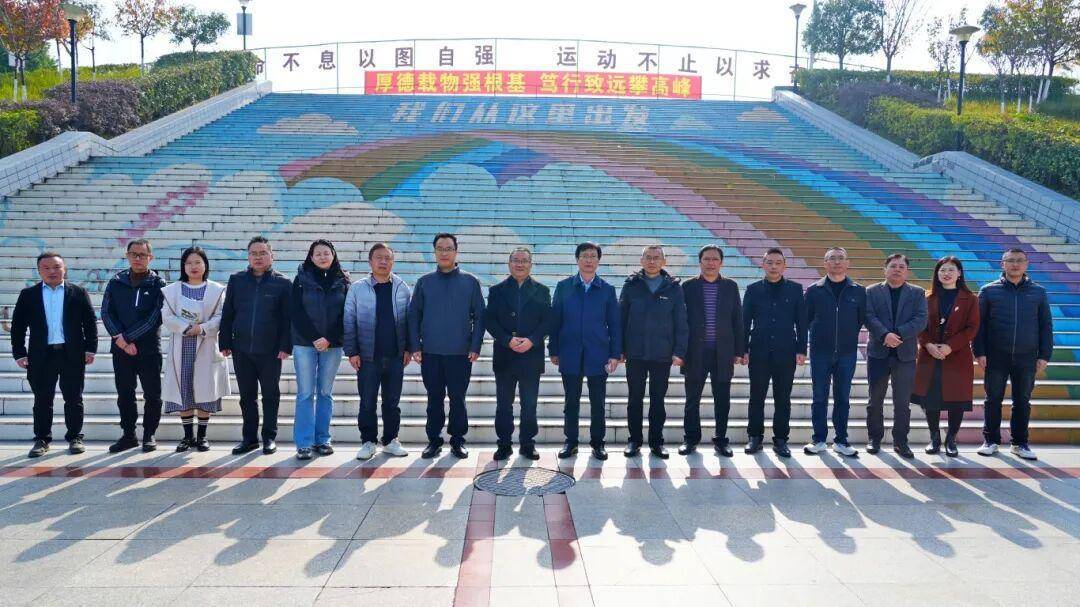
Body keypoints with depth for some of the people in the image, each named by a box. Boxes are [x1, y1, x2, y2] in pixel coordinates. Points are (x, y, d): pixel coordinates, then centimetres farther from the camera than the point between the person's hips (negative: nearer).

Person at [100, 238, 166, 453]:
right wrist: (120, 338, -11)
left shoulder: (158, 284, -1)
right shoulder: (116, 282, 8)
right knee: (124, 394, 9)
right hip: (121, 349, 3)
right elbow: (106, 312, 3)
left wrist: (129, 337, -13)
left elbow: (154, 317, -9)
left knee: (152, 395, 2)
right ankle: (128, 435, 19)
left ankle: (149, 435, 14)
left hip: (149, 349, -3)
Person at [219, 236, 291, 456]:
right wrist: (225, 342, 4)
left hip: (270, 351, -3)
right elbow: (227, 313, 9)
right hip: (241, 349, 3)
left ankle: (270, 437, 17)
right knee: (247, 395, 10)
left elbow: (287, 318, -2)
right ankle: (250, 437, 20)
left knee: (270, 394, 6)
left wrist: (285, 346, -9)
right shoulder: (236, 281, 7)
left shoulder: (282, 284, -1)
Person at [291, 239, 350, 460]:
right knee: (305, 394, -2)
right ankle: (304, 444, 1)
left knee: (326, 393, 6)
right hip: (304, 344, -1)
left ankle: (322, 440, 13)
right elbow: (295, 311, -2)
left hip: (332, 345, 1)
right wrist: (313, 338, -11)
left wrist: (329, 339, -10)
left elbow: (345, 314, 2)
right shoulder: (302, 278, 3)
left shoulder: (342, 280, 6)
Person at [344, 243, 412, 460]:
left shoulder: (402, 289, 4)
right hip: (368, 357, -1)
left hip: (395, 357, 1)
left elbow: (409, 320, 8)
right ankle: (368, 442, 15)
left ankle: (390, 440, 21)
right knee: (367, 403, 4)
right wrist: (351, 351, -4)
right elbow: (349, 322, 0)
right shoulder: (358, 288, 0)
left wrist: (408, 348, 2)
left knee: (392, 402, 10)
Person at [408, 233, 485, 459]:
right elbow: (413, 315, 6)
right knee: (434, 398, 8)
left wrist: (475, 347, -7)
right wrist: (415, 346, -2)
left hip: (461, 354, -1)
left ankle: (458, 440, 17)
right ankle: (434, 440, 18)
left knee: (458, 399, 5)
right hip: (430, 353, 1)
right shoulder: (424, 282, 6)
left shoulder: (470, 282, 3)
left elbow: (479, 316, 2)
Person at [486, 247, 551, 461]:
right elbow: (489, 321, 0)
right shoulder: (497, 291, 7)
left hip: (531, 356, 0)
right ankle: (504, 445, 14)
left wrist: (531, 341, -14)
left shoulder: (541, 291, 7)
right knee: (503, 404, 5)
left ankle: (527, 444, 15)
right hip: (504, 356, 0)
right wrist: (508, 340, -14)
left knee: (529, 405, 5)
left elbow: (547, 321, 0)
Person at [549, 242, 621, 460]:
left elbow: (615, 324, 5)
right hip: (570, 354, 0)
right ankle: (570, 442, 18)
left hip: (598, 355, 0)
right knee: (571, 401, 7)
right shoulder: (563, 287, 5)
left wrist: (615, 354, -2)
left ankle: (597, 443, 17)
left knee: (598, 402, 5)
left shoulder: (607, 290, 5)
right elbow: (555, 320, 5)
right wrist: (554, 350, 1)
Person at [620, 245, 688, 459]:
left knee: (658, 400, 8)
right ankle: (634, 441, 18)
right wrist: (620, 348, -1)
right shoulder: (631, 285, 3)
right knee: (635, 399, 8)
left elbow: (681, 323, 1)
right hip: (635, 354, 0)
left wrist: (679, 351, -7)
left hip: (662, 355, 0)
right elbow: (621, 318, 3)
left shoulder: (673, 288, 2)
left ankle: (656, 442, 17)